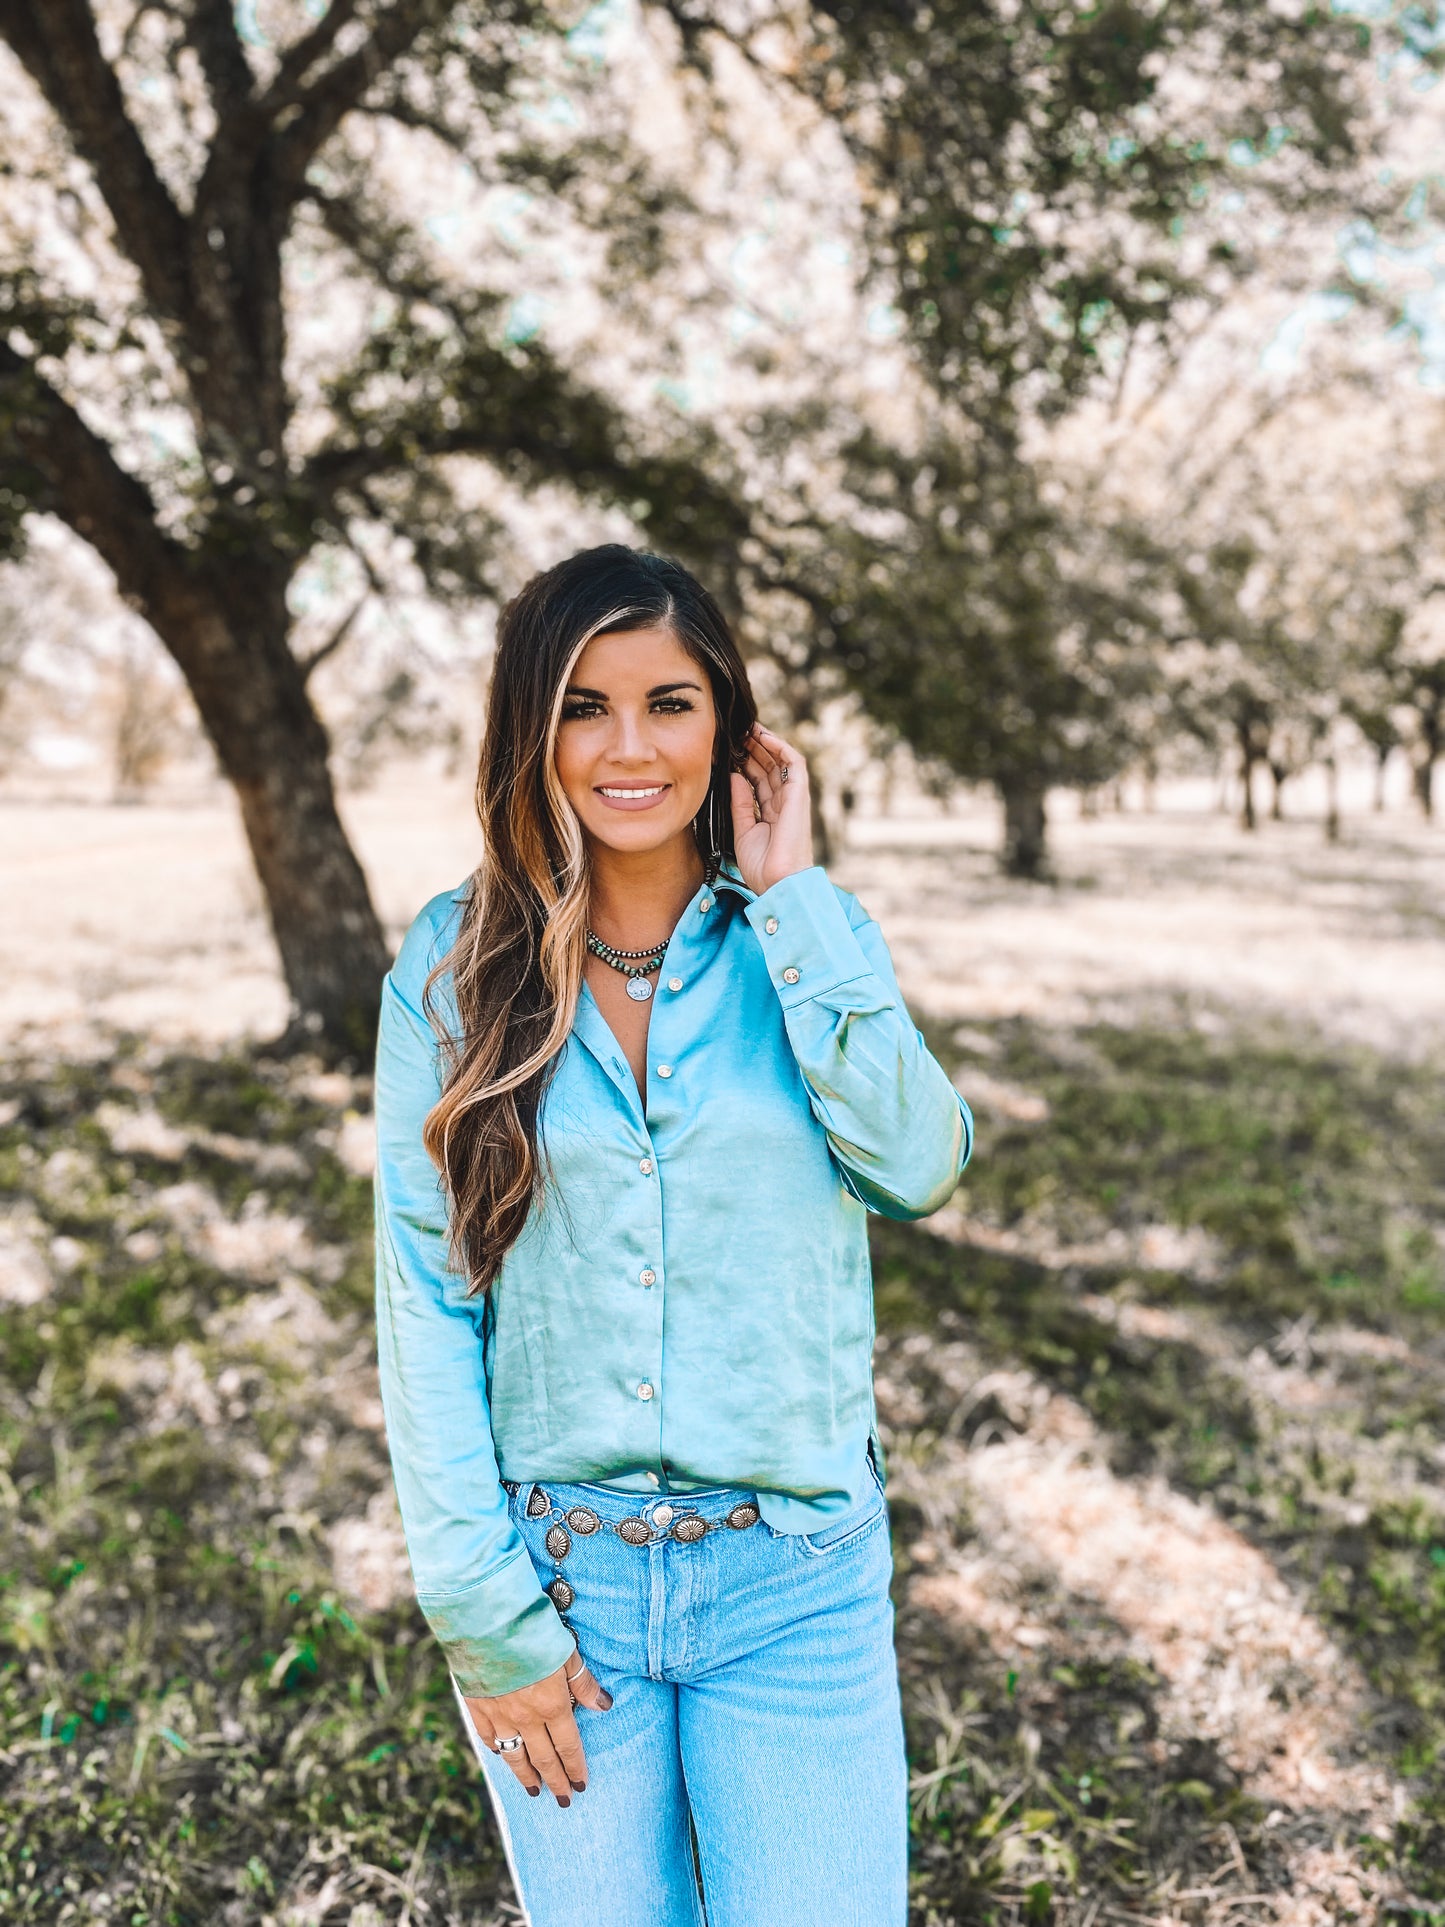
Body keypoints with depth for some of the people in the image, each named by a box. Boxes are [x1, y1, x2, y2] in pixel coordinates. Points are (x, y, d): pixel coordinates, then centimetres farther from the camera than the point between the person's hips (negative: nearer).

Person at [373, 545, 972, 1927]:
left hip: (792, 1578, 0)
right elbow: (424, 1301, -4)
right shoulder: (454, 967, -4)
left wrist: (791, 898, -15)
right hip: (554, 1574, 0)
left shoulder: (810, 939, 0)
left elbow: (916, 1165, -18)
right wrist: (482, 1611, -6)